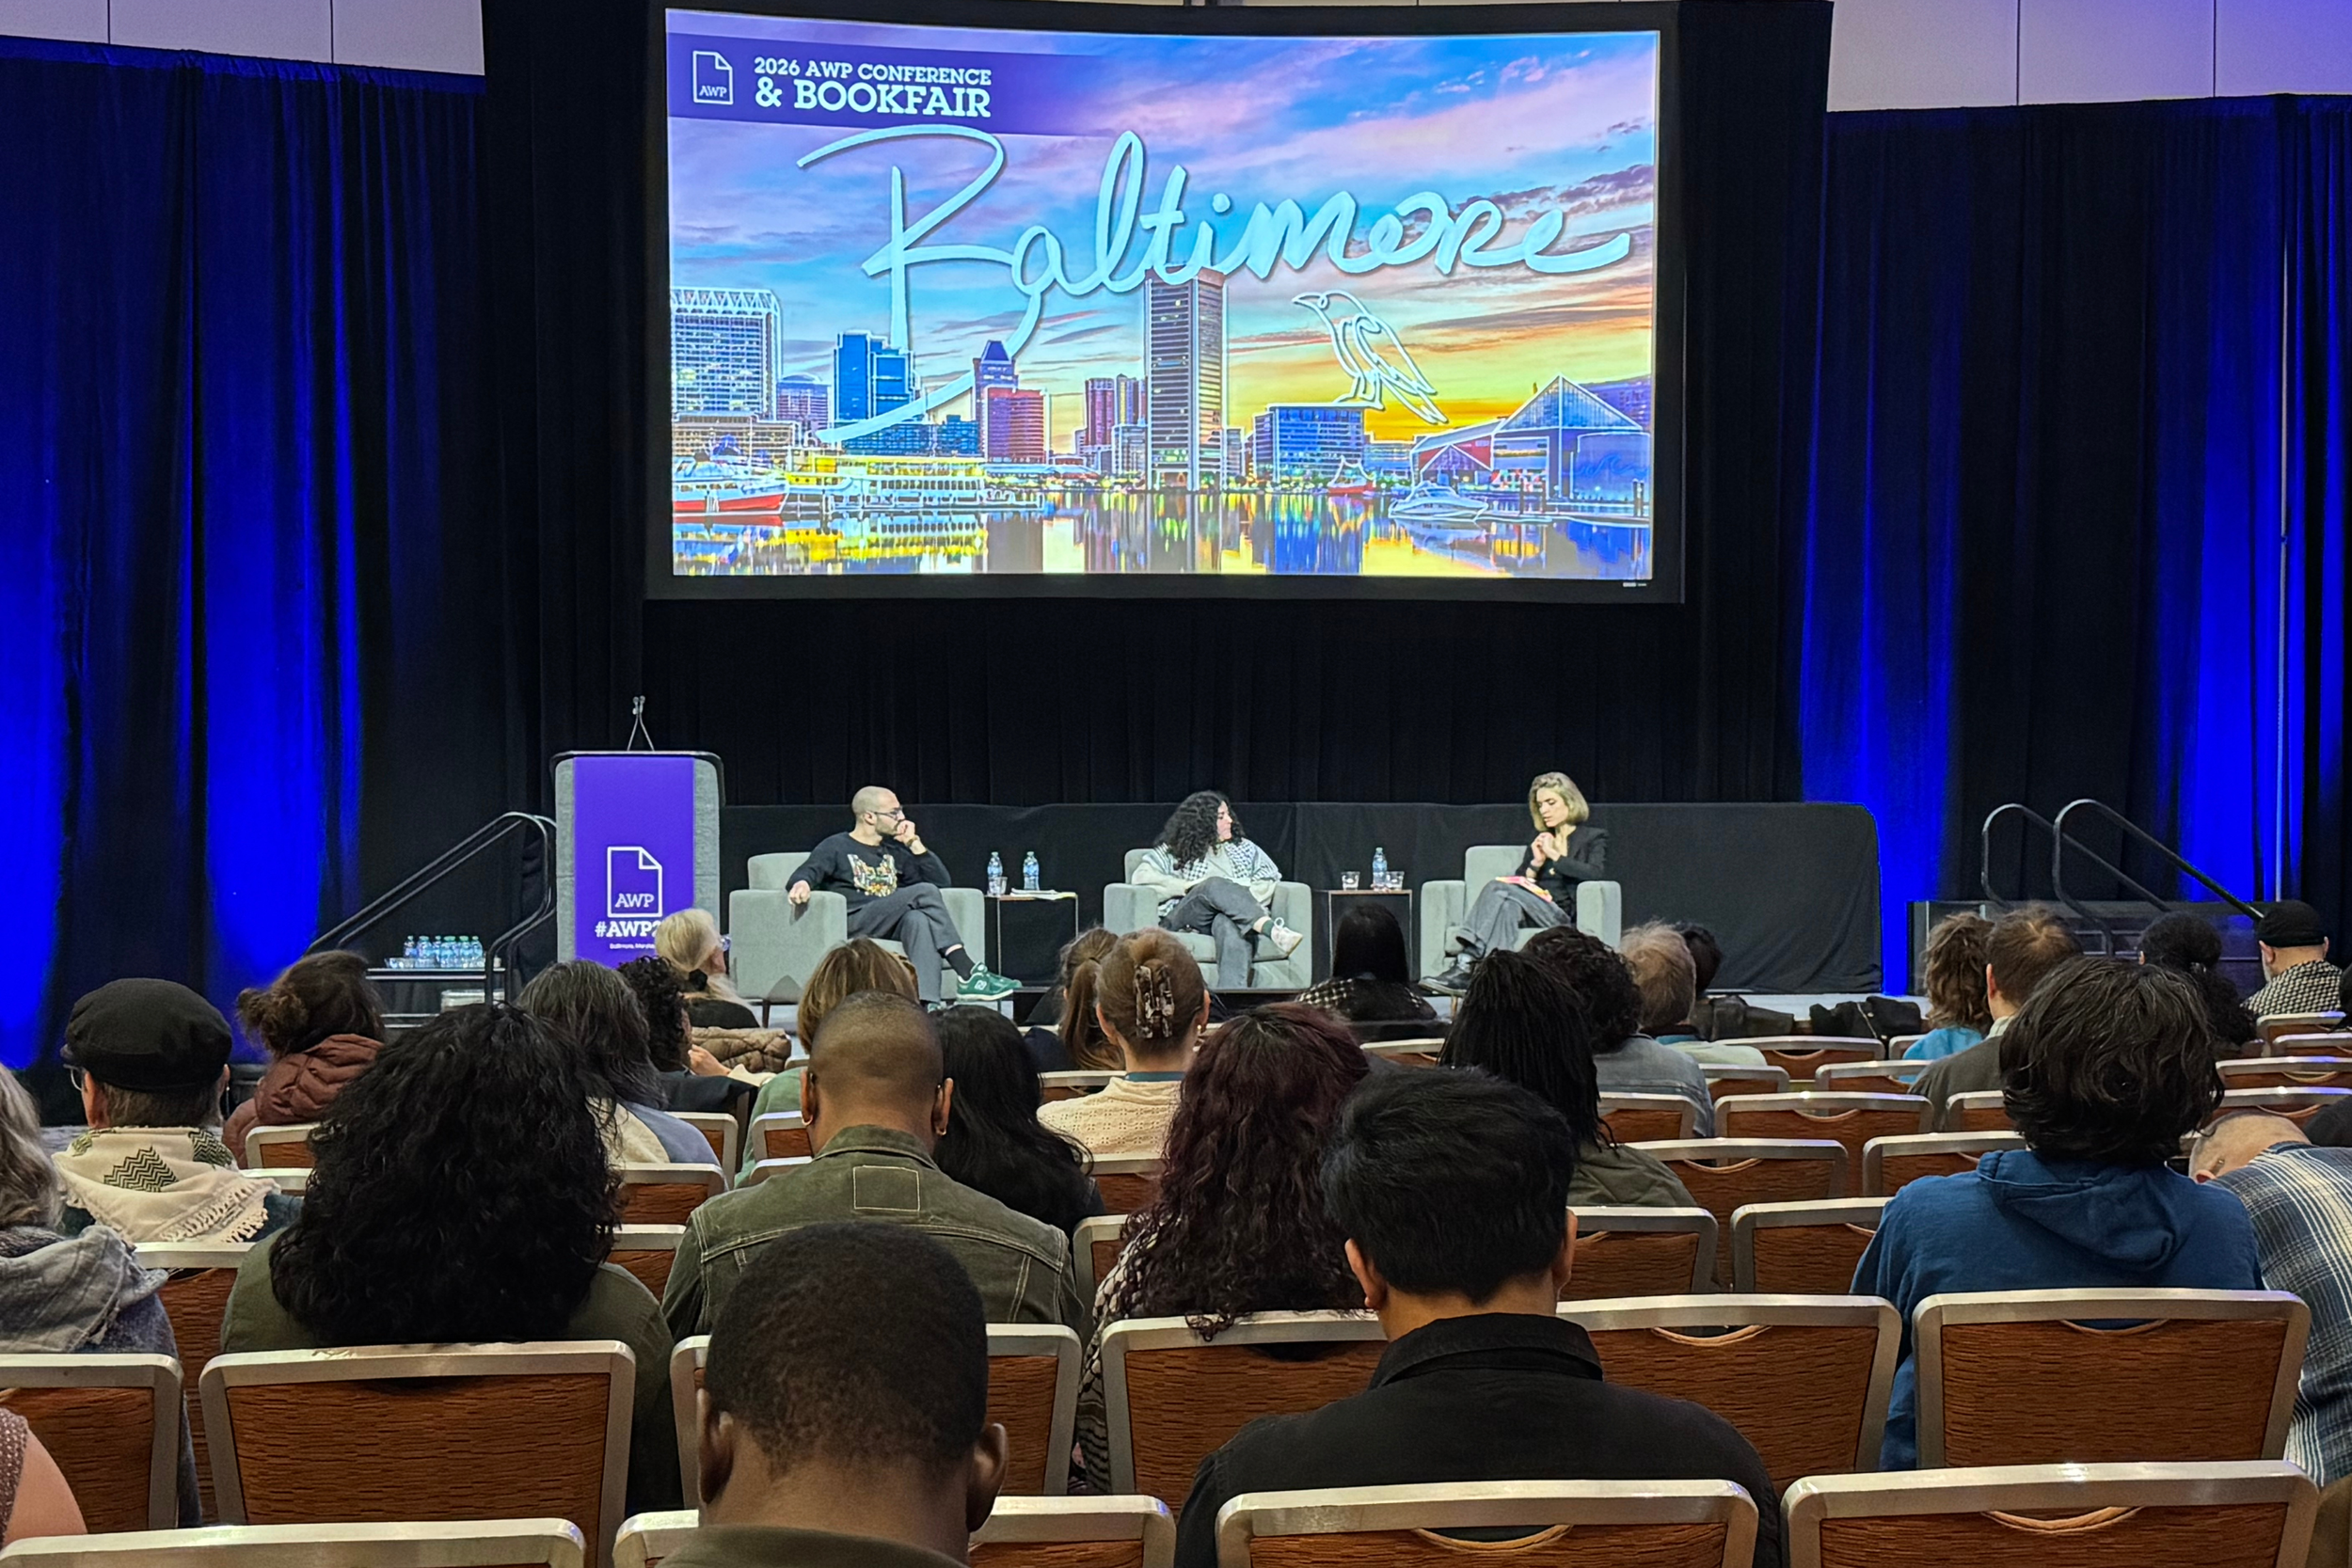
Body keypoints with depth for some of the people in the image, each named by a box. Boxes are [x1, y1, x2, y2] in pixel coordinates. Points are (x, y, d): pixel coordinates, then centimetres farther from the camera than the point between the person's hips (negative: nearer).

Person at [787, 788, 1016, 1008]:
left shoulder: (894, 851, 26)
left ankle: (928, 1005, -54)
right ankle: (968, 975, -32)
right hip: (852, 923, -4)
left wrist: (915, 844, 11)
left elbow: (942, 881, 21)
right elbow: (807, 872, -5)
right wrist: (802, 883, -30)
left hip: (891, 928, 4)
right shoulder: (837, 847, 12)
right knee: (924, 892, -25)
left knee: (918, 919, -35)